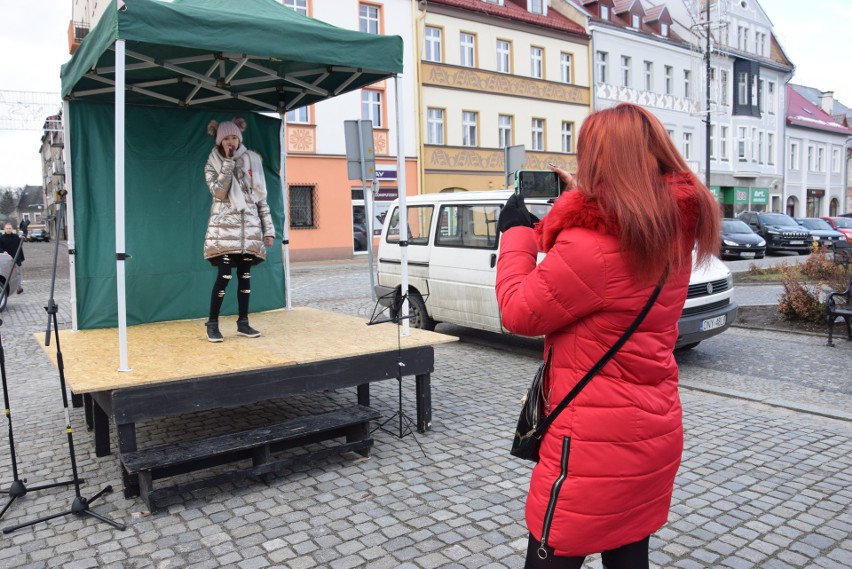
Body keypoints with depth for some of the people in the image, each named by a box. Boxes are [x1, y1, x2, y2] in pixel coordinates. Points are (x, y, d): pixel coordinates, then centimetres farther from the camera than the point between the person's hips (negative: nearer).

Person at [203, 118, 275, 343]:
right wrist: (228, 161, -16)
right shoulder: (213, 165, 4)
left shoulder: (252, 160, 8)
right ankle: (212, 323, 3)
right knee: (224, 275, -9)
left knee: (245, 275, 5)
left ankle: (243, 322, 14)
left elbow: (261, 197, 9)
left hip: (249, 226, 3)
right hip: (224, 226, -3)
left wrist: (268, 229, 4)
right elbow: (219, 192, -14)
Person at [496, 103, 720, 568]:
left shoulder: (589, 246, -25)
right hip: (655, 436, 8)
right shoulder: (673, 232, 1)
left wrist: (516, 232, -2)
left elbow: (519, 313, -13)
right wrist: (573, 199, 12)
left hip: (597, 447, -8)